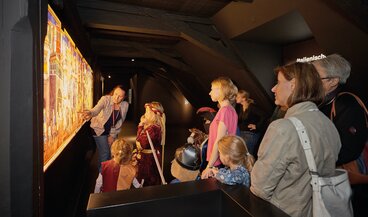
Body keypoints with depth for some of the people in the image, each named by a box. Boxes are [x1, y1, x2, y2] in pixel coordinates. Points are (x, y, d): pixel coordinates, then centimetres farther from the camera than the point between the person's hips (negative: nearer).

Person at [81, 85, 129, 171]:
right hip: (100, 129, -3)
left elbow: (120, 122, -5)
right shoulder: (105, 99, -24)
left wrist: (113, 135, -6)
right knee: (105, 153, -5)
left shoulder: (125, 105, -14)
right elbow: (96, 109, -44)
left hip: (112, 131, 4)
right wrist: (90, 113, -66)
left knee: (112, 152, 9)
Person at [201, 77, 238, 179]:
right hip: (222, 161, 8)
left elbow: (219, 142, -20)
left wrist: (209, 166, -16)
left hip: (220, 163, -8)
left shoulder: (225, 110, -18)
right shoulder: (229, 109, 11)